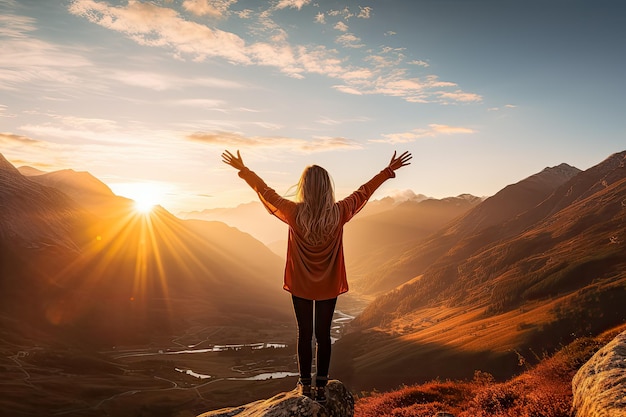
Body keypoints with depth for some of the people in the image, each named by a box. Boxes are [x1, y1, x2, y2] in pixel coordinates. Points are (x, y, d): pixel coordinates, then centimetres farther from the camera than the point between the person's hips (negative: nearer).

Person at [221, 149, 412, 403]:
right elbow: (364, 191, -3)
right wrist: (390, 170, 11)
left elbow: (264, 191, -5)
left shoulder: (293, 213, -17)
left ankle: (306, 385, 23)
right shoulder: (339, 213, -15)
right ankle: (321, 387, 19)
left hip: (300, 284, 0)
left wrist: (242, 169, 10)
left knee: (304, 333, 13)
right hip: (329, 285, 0)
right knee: (323, 334, 11)